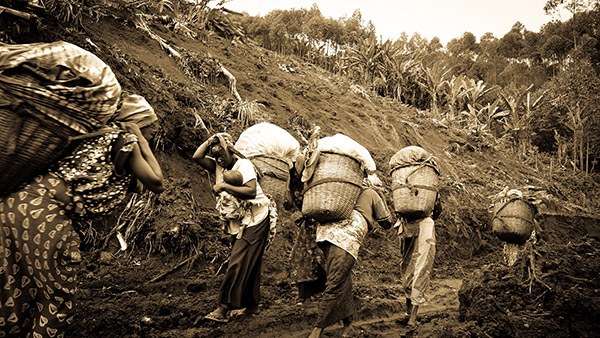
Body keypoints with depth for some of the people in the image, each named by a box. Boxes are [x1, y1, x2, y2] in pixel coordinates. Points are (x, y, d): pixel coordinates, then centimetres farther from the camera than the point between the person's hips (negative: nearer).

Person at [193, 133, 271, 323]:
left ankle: (223, 309, -11)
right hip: (237, 222, 8)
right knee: (248, 265, 13)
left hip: (254, 220, -8)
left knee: (239, 263, -12)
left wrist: (223, 186, -25)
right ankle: (251, 306, 22)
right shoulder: (218, 166, 8)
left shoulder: (244, 165, -12)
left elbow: (251, 191, -26)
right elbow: (197, 157, -2)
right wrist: (210, 141, -2)